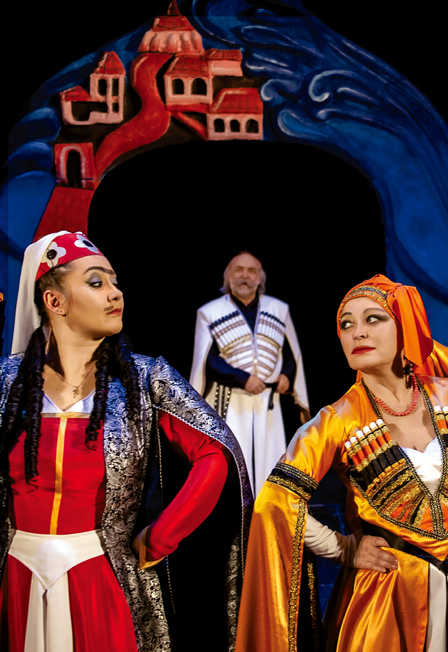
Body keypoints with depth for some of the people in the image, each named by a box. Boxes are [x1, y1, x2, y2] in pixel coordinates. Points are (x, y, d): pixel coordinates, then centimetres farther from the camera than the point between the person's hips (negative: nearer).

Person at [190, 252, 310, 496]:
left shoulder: (279, 309, 10)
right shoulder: (209, 313, 1)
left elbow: (291, 352, 14)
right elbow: (207, 360, -6)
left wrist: (287, 375, -5)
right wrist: (242, 378, -15)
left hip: (268, 403, 3)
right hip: (228, 404, -3)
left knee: (269, 466, 2)